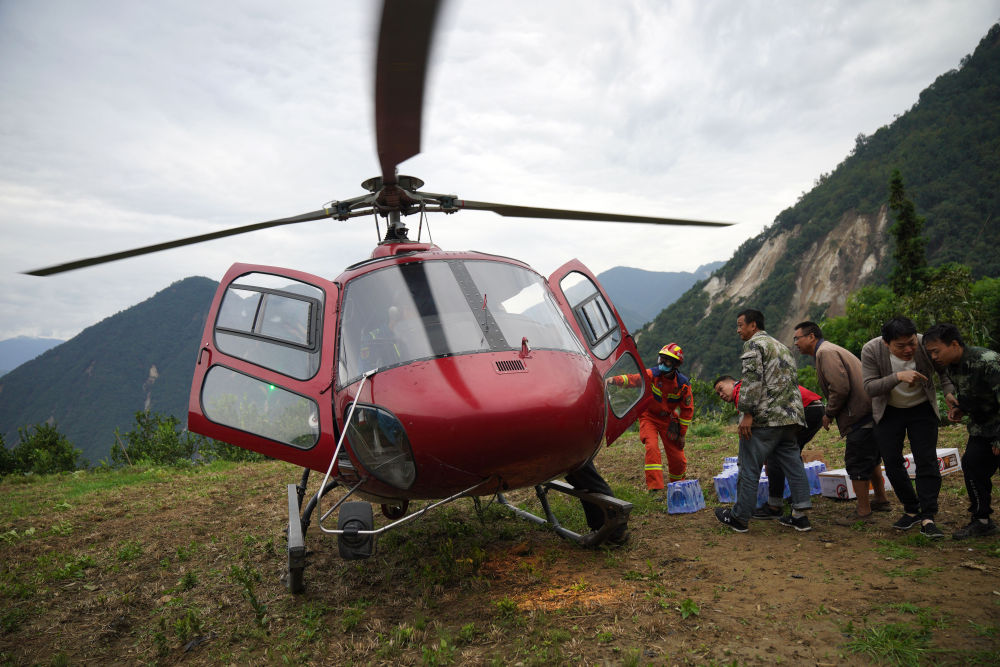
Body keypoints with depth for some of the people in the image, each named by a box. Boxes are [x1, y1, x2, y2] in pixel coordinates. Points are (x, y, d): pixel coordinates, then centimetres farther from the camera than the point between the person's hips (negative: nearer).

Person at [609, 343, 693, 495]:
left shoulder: (683, 384, -13)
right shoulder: (652, 374, -19)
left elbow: (687, 409, -4)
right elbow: (632, 379, -31)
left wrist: (682, 434, -2)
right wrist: (615, 380, -52)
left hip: (668, 419, 2)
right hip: (649, 417, -2)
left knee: (678, 458, 4)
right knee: (652, 448, -24)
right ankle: (655, 489, -21)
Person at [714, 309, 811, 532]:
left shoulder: (754, 344, -6)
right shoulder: (782, 347, 23)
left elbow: (752, 380, -17)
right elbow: (791, 381, 24)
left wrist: (747, 413, -18)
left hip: (765, 418, -9)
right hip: (791, 417, 9)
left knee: (749, 468, -1)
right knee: (793, 464, 12)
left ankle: (738, 517, 7)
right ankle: (800, 515, 13)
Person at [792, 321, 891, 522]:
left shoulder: (825, 352, -14)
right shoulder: (831, 350, 20)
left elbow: (840, 388, -23)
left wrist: (829, 414, -11)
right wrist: (831, 413, 14)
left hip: (861, 417, -11)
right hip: (870, 412, 11)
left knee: (856, 464, -3)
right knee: (869, 459, 24)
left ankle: (863, 512, 5)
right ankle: (881, 500, 38)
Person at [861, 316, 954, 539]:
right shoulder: (871, 350, -24)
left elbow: (946, 375, -15)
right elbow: (869, 387, -26)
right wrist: (898, 376, -42)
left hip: (922, 409, 0)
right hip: (889, 411, 1)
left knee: (927, 461, -8)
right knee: (892, 462, 2)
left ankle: (928, 518, -3)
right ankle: (912, 510, 19)